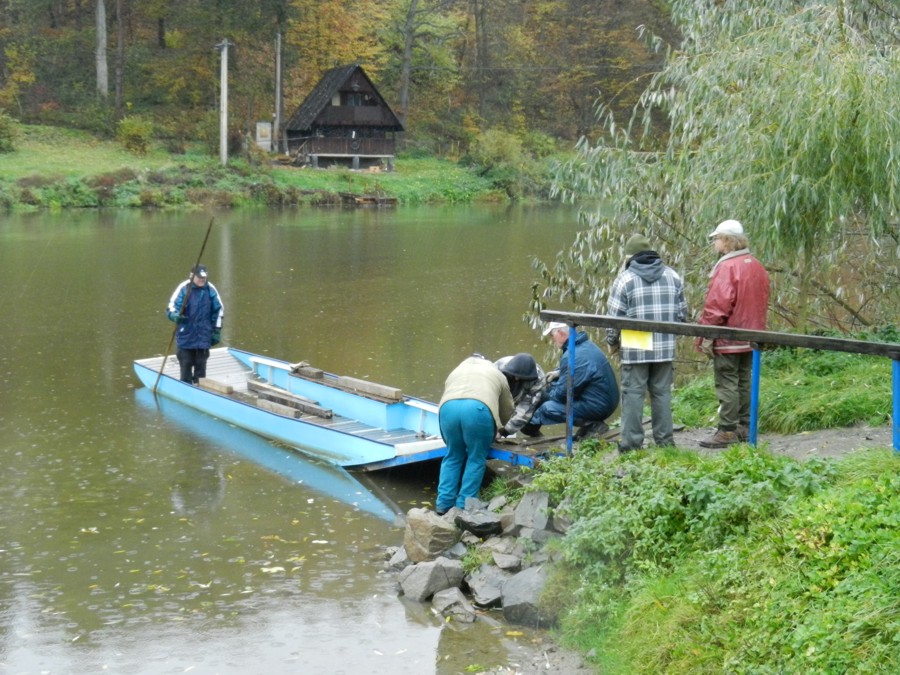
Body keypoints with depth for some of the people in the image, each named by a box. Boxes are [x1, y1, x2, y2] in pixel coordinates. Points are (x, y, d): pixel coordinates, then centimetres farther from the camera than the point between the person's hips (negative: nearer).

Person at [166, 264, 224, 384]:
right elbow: (171, 308, -12)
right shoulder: (183, 288, -10)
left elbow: (218, 310, 11)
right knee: (186, 365, 2)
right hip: (186, 335, -3)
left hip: (203, 336, 3)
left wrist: (217, 330, 10)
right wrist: (176, 316, -36)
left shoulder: (210, 289, 0)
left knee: (200, 367, 9)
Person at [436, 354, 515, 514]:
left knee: (453, 456, 19)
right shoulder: (496, 374, 35)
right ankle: (464, 506, 8)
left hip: (448, 408, 3)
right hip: (479, 409, -3)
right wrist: (500, 429, 59)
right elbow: (507, 410, 39)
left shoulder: (456, 371, 40)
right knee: (476, 458, 11)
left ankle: (443, 503, 15)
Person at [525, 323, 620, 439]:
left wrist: (545, 394, 3)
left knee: (548, 408, -19)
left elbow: (562, 394, -18)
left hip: (598, 407, -10)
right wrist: (559, 373, 12)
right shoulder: (586, 344, 6)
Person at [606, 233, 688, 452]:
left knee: (633, 394, 1)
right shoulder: (672, 276, 8)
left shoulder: (625, 278, -5)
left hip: (635, 350, -4)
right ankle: (665, 440, 13)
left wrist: (612, 342, 9)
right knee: (662, 393, 11)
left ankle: (632, 443, 1)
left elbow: (614, 316, -5)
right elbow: (682, 313, 10)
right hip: (665, 349, 4)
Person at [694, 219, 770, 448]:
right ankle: (745, 426, 20)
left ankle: (727, 431, -4)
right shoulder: (757, 267, 10)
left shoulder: (727, 267, -18)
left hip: (727, 339, -9)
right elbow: (761, 303, 16)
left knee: (727, 384, -5)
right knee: (744, 382, 15)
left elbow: (717, 306, -22)